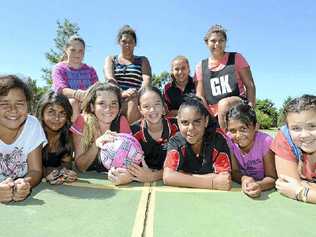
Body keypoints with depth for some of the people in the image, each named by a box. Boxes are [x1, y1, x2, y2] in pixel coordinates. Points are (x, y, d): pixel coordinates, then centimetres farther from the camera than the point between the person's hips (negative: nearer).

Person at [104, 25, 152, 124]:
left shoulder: (142, 61, 22)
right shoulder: (110, 59, 22)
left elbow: (147, 80, 2)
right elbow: (109, 78, 1)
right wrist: (121, 92, -20)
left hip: (136, 102, 0)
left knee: (134, 102, -34)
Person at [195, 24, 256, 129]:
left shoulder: (236, 58, 6)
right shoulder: (201, 67, 8)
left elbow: (250, 85, 2)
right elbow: (200, 96, 3)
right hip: (214, 115, 3)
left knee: (224, 104, -33)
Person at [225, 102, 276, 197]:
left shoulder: (265, 141, -19)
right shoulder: (229, 139, -15)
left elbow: (272, 177, -15)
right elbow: (234, 171, -10)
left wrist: (259, 185, -35)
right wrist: (244, 178, -30)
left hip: (260, 184, -1)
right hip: (239, 186, 1)